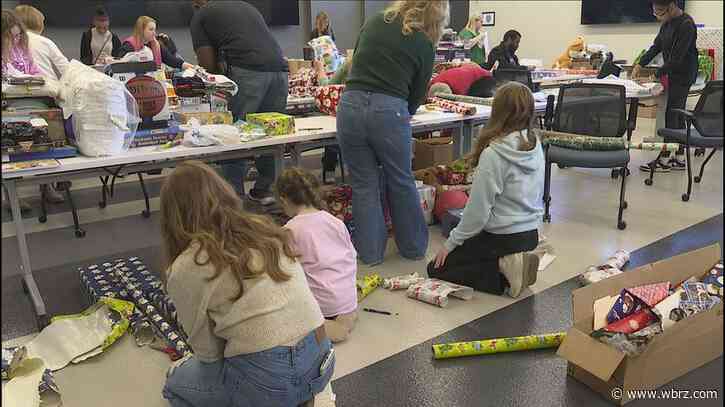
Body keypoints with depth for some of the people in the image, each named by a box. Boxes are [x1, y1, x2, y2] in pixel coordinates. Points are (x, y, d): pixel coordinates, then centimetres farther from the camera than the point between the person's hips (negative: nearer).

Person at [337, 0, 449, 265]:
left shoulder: (374, 22, 14)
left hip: (351, 105, 2)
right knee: (401, 182, 16)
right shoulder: (424, 45, 5)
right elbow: (418, 92, 10)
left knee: (364, 185, 12)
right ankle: (414, 247, 32)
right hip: (390, 111, -2)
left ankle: (370, 253, 22)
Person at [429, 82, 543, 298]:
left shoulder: (493, 154, -24)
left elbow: (478, 209, -20)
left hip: (503, 238, -8)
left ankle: (503, 273, -8)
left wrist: (451, 243, -6)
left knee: (436, 268, 6)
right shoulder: (535, 145, -2)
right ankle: (512, 264, 6)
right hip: (531, 234, 8)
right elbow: (537, 195, 9)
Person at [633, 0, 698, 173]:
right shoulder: (668, 22, 6)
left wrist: (656, 75, -19)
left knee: (671, 115, -7)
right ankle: (678, 159, 17)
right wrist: (640, 64, 2)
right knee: (677, 115, 11)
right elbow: (657, 45, 12)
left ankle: (664, 159, -1)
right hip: (672, 73, 9)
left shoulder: (686, 25, -21)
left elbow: (676, 58, -22)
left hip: (683, 75, -9)